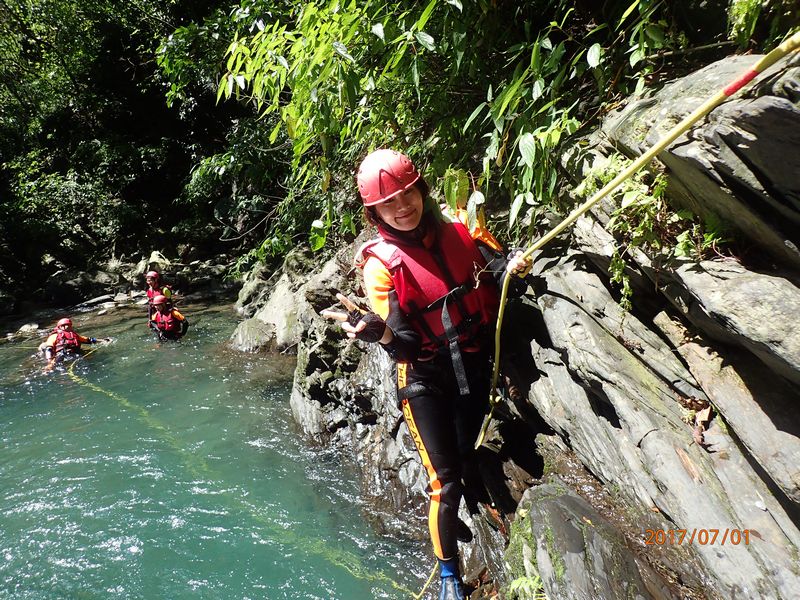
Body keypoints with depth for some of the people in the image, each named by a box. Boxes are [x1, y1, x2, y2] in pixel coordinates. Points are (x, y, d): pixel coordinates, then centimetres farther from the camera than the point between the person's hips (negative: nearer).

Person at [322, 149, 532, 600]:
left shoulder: (462, 229, -7)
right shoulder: (381, 263, -15)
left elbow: (501, 289, 1)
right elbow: (405, 346, -20)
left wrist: (514, 272, -22)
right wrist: (378, 331, -41)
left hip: (476, 370, 4)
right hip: (426, 380, -3)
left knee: (464, 460, 22)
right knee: (447, 480, 0)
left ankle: (450, 516, 55)